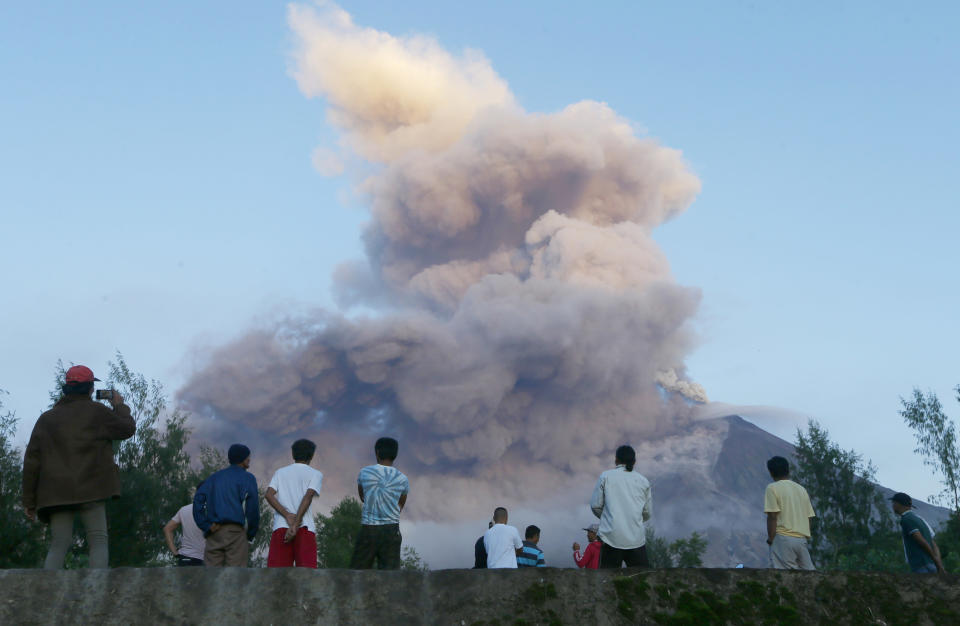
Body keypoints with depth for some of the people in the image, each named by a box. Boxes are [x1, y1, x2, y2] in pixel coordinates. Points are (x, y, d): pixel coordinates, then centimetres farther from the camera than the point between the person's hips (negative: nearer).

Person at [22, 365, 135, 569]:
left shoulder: (47, 419, 15)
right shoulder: (96, 412, 2)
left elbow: (31, 461, 11)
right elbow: (128, 428, 9)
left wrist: (29, 500, 12)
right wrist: (120, 406, 27)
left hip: (56, 493, 4)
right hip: (91, 490, -4)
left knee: (58, 545, 5)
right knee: (98, 541, -3)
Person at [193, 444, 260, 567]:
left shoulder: (214, 477, 19)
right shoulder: (247, 478, 2)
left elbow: (198, 498, 7)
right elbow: (252, 507, -6)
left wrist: (206, 526, 3)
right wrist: (251, 533, 4)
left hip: (214, 533, 5)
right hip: (235, 530, -5)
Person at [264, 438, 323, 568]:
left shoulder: (280, 472, 19)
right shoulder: (315, 474, 10)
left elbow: (269, 495, 3)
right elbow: (308, 497, -6)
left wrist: (287, 516, -5)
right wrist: (296, 525, -12)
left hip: (281, 528, 2)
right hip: (305, 528, -2)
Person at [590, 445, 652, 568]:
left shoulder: (606, 476, 3)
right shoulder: (643, 481, 11)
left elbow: (595, 506, 2)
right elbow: (648, 513, 14)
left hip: (612, 536, -2)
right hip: (637, 539, 2)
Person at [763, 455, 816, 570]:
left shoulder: (773, 488, -2)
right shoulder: (802, 489, 17)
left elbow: (772, 516, -11)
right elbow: (809, 517, 15)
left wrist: (770, 538, -6)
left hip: (783, 538, -6)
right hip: (802, 539, 6)